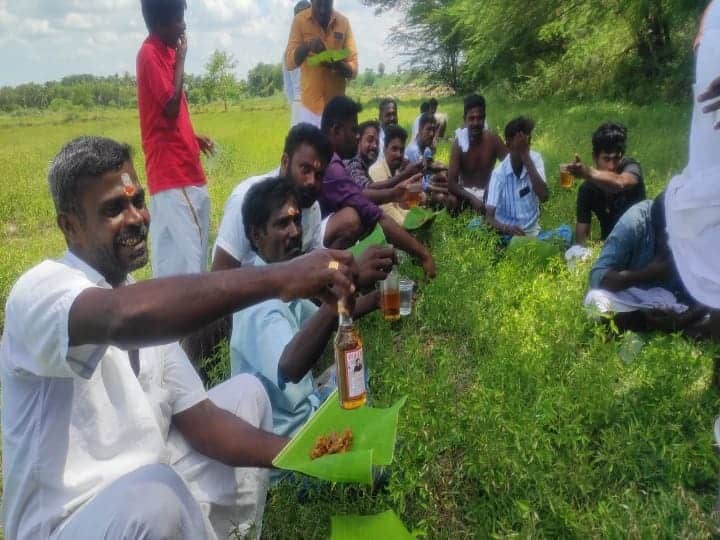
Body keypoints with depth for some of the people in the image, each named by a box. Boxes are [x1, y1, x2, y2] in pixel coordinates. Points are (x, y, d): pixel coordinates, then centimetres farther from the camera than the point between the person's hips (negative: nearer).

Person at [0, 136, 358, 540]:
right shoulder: (40, 291, -19)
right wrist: (277, 278, -44)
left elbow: (198, 418, 1)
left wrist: (303, 454, -13)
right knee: (155, 494, -37)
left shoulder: (145, 301, 5)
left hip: (150, 496, 8)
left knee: (246, 392, 7)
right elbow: (123, 318, -43)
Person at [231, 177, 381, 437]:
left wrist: (375, 299, 1)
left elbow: (322, 319, 17)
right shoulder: (259, 298, -26)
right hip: (286, 431, -9)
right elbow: (290, 367, -44)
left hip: (302, 409, 9)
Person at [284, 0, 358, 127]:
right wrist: (307, 46, -24)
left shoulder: (344, 22, 1)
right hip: (310, 106, -1)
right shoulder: (299, 20, -2)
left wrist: (337, 64, -21)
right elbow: (289, 62, -6)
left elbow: (354, 69, 1)